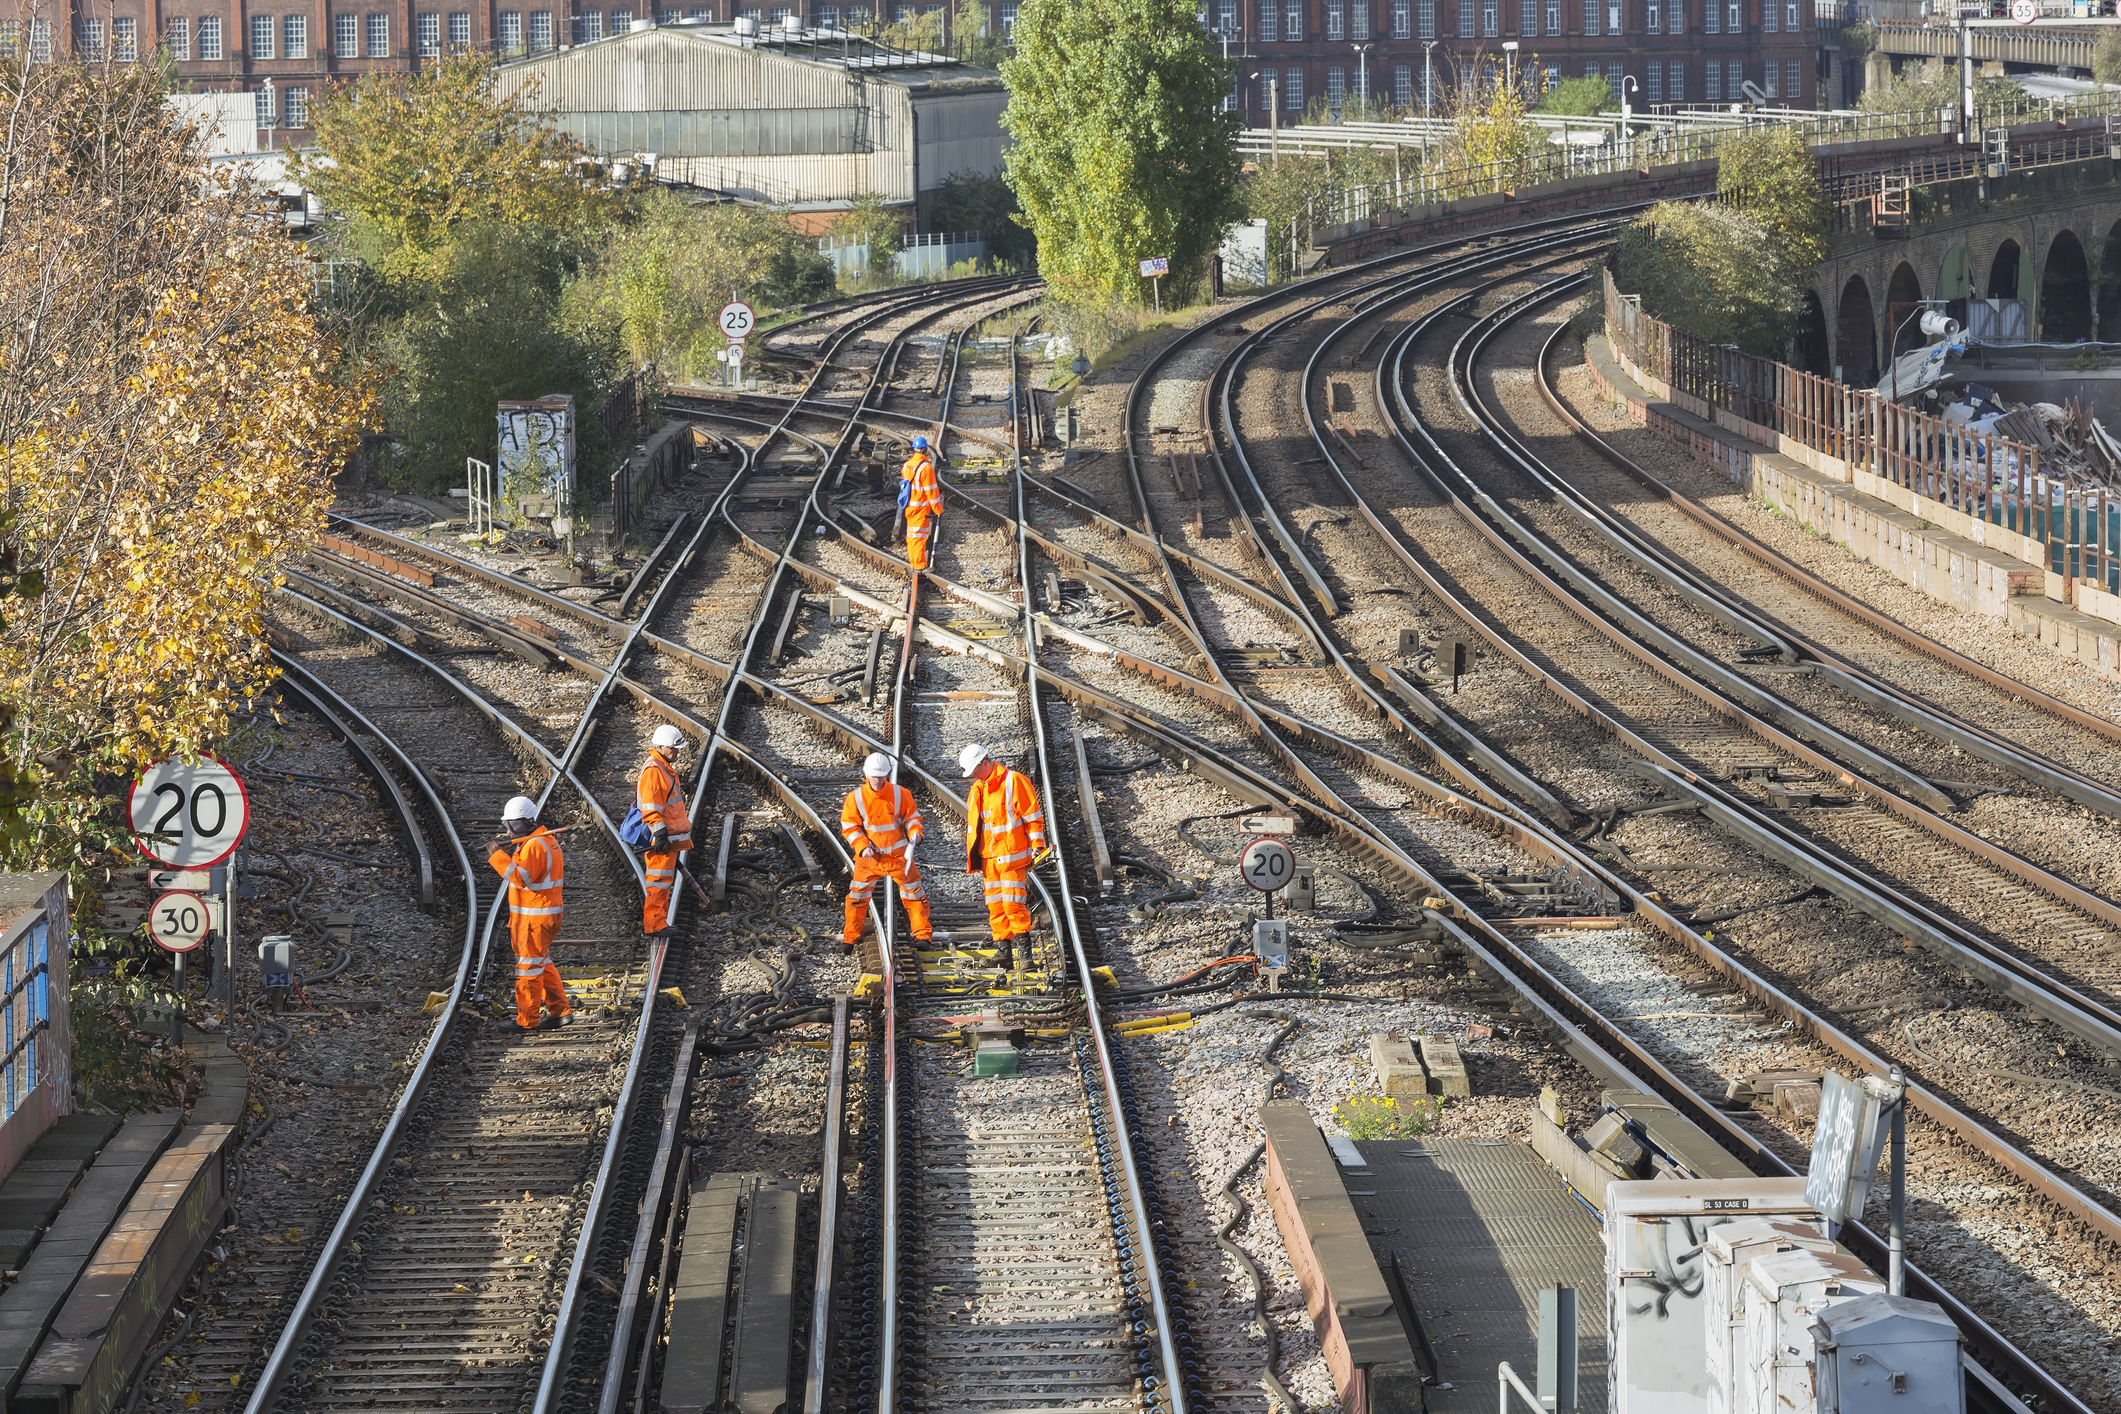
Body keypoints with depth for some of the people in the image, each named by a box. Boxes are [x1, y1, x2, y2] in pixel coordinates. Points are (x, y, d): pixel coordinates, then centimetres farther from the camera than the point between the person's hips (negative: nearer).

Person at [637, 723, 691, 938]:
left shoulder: (665, 767, 16)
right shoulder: (653, 770, -18)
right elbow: (651, 807, -23)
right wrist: (660, 834, -25)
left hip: (669, 839, 11)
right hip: (660, 839, -11)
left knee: (665, 882, 16)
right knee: (659, 881, -6)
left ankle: (659, 922, 23)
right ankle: (653, 926, -2)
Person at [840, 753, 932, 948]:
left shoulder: (900, 794, -9)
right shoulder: (855, 798, -10)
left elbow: (912, 817, 1)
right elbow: (849, 826, -3)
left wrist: (915, 833, -19)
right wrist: (862, 846, -16)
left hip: (898, 854, 0)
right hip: (870, 856, 0)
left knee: (914, 892, 3)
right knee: (858, 895, 1)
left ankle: (923, 933, 14)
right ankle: (850, 936, 14)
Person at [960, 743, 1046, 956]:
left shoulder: (1014, 781, -8)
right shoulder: (978, 789, 14)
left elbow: (1032, 816, -8)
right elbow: (973, 825, 23)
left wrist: (1037, 846, -10)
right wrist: (973, 857, 21)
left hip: (1012, 856, -7)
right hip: (989, 858, 7)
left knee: (1013, 903, -12)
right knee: (995, 905, 6)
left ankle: (1026, 951, -8)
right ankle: (1002, 949, 9)